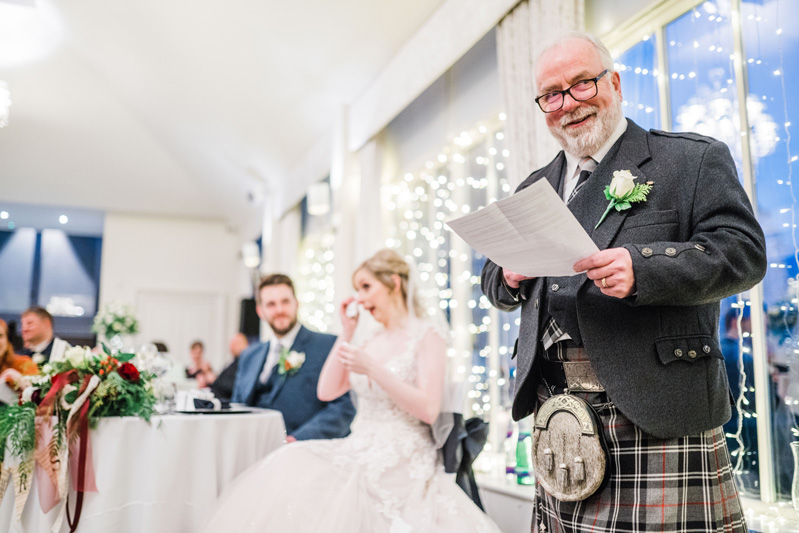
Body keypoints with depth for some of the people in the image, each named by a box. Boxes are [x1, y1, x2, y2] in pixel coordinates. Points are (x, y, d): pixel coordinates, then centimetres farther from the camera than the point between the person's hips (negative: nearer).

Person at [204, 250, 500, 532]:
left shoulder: (427, 335, -5)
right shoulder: (372, 342, 14)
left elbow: (429, 410, -15)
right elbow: (327, 391, 6)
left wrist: (372, 369, -21)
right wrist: (347, 333, 3)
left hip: (403, 467, -6)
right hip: (359, 453, 6)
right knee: (289, 465, -16)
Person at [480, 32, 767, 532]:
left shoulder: (694, 159, 4)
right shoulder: (533, 188, 19)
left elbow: (744, 251, -7)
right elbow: (494, 279, 21)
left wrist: (643, 268, -22)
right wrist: (510, 277, -3)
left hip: (657, 414, -4)